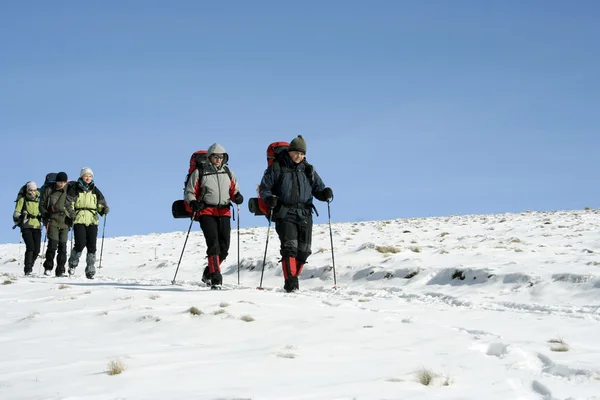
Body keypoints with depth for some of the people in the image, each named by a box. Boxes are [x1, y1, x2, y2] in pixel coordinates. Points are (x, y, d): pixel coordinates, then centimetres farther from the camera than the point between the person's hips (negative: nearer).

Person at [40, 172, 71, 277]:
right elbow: (41, 205, 8)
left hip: (65, 222, 2)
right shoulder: (49, 191, 4)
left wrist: (71, 218, 2)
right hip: (53, 221, -2)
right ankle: (48, 267, -2)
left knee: (63, 246, -1)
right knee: (53, 244, -15)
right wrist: (46, 215, -8)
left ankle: (60, 271, 5)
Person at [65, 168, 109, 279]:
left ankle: (90, 271, 3)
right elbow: (68, 202, 4)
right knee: (80, 244, -13)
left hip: (92, 221, 3)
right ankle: (73, 263, 14)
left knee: (92, 246, -3)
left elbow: (101, 203, 14)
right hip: (79, 220, -3)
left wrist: (104, 209, -8)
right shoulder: (75, 189, 5)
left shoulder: (95, 190, 14)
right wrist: (71, 212, -12)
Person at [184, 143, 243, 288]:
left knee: (224, 247, 1)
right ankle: (215, 278, -20)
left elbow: (234, 190, 19)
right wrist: (193, 203, -15)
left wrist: (237, 197, -4)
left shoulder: (228, 172, 13)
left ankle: (208, 273, 22)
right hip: (206, 212, -4)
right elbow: (189, 192, 4)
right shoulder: (200, 172, 2)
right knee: (213, 243, -18)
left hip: (224, 212, 4)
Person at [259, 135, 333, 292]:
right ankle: (290, 282, -20)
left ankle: (293, 278, 18)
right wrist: (269, 198, -17)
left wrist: (325, 194, -9)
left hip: (304, 214, 4)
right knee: (290, 246, -18)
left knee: (303, 250, 3)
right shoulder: (276, 168, 2)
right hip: (284, 213, -4)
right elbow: (264, 188, 4)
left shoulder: (308, 170, 13)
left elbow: (317, 188, 14)